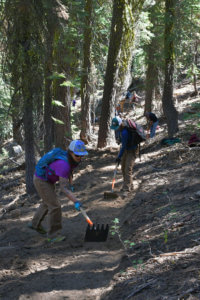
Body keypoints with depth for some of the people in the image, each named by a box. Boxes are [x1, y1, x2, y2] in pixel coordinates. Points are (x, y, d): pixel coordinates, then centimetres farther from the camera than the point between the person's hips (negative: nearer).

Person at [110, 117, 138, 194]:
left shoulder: (125, 133, -32)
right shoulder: (120, 130, -1)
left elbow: (124, 146, -28)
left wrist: (119, 157, -23)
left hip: (132, 151, -10)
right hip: (126, 150, 10)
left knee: (128, 169, -17)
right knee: (123, 168, 13)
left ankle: (126, 189, -20)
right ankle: (129, 186, 26)